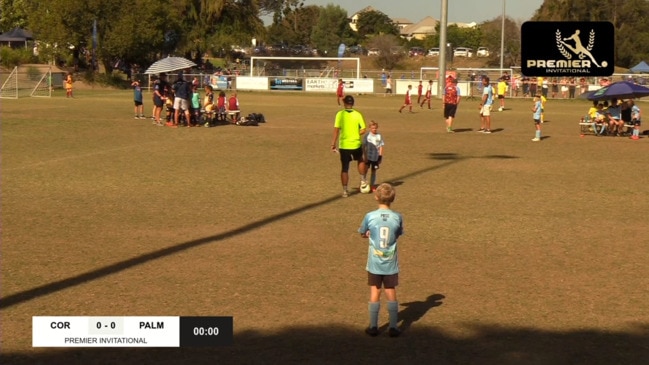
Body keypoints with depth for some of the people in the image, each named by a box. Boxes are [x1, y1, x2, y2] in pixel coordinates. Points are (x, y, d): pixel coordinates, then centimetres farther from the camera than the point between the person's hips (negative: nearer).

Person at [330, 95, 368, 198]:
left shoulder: (340, 114, -8)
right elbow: (363, 130, -6)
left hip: (344, 145, -1)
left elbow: (336, 130, -12)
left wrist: (333, 144, -7)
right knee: (361, 161, 30)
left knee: (344, 168, 7)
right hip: (356, 144, 1)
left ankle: (345, 190, 8)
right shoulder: (358, 114, -4)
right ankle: (363, 180, 29)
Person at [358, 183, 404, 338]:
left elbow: (363, 234, 2)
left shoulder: (370, 216, -12)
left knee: (375, 292, 9)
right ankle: (393, 327, 13)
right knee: (391, 293, 10)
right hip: (391, 264, 1)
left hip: (374, 263, 0)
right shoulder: (397, 217, -9)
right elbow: (398, 235, 5)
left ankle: (373, 326, 15)